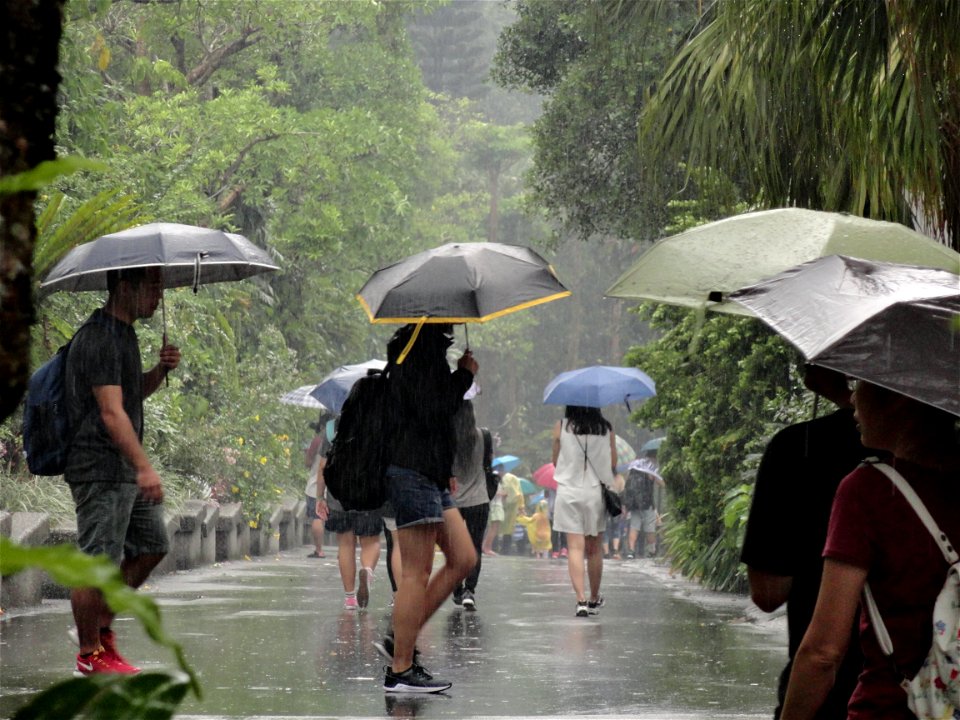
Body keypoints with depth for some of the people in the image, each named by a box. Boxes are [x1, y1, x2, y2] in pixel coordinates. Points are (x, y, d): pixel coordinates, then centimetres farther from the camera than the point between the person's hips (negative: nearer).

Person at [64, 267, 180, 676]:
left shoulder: (124, 334, 15)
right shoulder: (98, 339, -17)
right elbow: (112, 413, -23)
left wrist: (161, 370, 6)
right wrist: (144, 467, -29)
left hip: (126, 471, 10)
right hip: (100, 470, -10)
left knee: (151, 547, 13)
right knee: (98, 563, -5)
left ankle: (103, 626, 22)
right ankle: (90, 653, 3)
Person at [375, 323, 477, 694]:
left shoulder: (428, 356, 18)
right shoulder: (414, 357, -13)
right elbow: (431, 414, -22)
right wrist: (464, 375, -10)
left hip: (431, 475, 10)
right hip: (413, 472, -10)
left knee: (463, 559, 9)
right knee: (417, 573, -7)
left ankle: (400, 640, 12)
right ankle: (400, 671, -2)